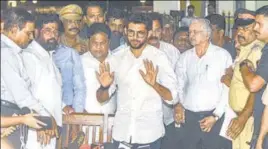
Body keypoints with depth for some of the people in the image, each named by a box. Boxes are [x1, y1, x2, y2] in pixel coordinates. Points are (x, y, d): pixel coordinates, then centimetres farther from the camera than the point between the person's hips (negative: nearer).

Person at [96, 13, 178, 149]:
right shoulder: (116, 58, 3)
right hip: (121, 133, 3)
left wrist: (154, 84, -26)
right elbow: (101, 98, 4)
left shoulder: (159, 58, -5)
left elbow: (172, 98, -8)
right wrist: (104, 87, -17)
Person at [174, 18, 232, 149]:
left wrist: (216, 116, -8)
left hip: (213, 116, -3)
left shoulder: (223, 55, -4)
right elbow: (179, 85, 12)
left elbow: (228, 88, -5)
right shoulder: (184, 57, 8)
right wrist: (178, 104, -4)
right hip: (188, 116, 3)